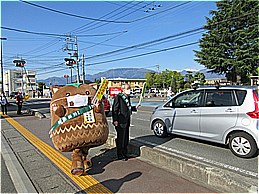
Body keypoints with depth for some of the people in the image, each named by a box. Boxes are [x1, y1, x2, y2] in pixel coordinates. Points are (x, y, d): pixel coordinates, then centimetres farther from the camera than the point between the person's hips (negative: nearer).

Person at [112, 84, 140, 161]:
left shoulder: (127, 97, 13)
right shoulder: (118, 97, -13)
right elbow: (115, 109, -15)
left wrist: (135, 107, 8)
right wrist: (115, 120, -18)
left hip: (126, 121, 9)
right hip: (120, 122, -9)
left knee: (126, 138, 16)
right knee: (121, 139, 2)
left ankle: (124, 154, 31)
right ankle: (120, 155, 15)